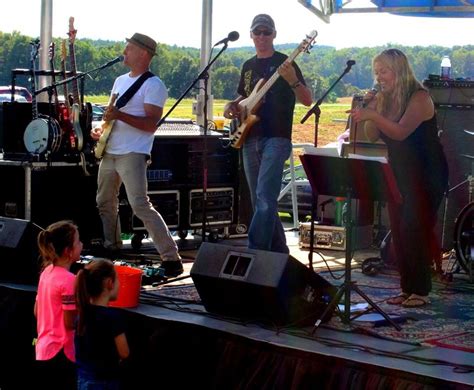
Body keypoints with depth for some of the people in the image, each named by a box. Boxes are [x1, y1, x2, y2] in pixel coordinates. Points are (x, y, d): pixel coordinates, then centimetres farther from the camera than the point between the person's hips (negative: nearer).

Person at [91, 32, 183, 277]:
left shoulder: (153, 85, -9)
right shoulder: (120, 81, 17)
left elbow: (151, 124, -18)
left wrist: (120, 116, -28)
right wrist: (101, 129, 7)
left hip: (132, 154, -9)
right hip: (109, 153, 9)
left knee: (140, 205, -19)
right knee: (105, 203, 16)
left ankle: (171, 258, -18)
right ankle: (112, 249, 34)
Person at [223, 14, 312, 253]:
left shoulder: (284, 63, -3)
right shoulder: (248, 66, 16)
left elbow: (307, 100, -8)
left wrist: (293, 81, -27)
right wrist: (232, 106, 7)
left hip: (276, 139, -7)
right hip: (250, 140, 7)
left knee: (265, 198, -19)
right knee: (260, 203, 10)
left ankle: (255, 253, -22)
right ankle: (279, 253, 22)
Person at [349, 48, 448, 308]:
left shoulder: (419, 97, -16)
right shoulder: (384, 99, 5)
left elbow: (401, 131, -30)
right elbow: (372, 136, 1)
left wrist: (373, 115, -41)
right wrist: (369, 108, -12)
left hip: (427, 174, -7)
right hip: (399, 173, 7)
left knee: (414, 229, -10)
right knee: (399, 230, 4)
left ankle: (420, 291, -4)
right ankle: (407, 288, 11)